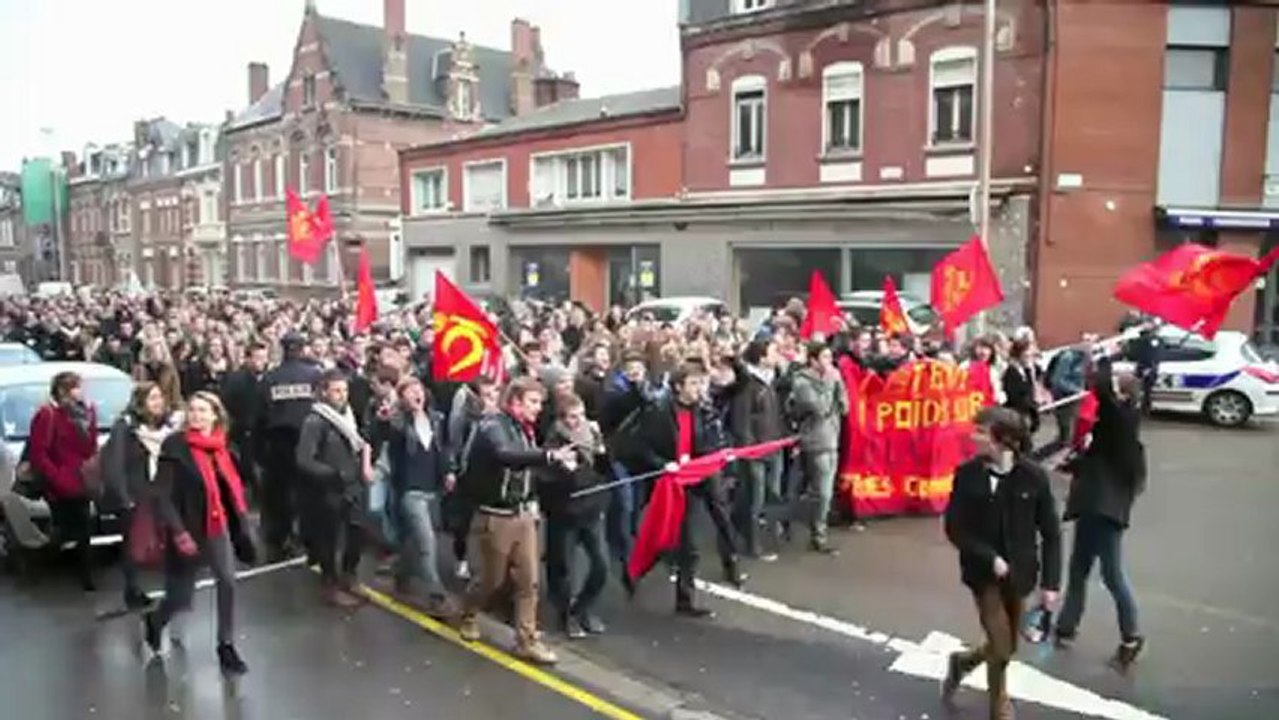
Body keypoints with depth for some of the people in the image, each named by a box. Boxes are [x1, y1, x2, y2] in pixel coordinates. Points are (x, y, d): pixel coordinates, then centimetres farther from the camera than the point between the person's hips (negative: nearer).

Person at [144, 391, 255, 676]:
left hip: (217, 526, 4)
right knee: (180, 598, 7)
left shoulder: (221, 447, 3)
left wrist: (241, 526, 9)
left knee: (228, 582, -10)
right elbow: (162, 494, -17)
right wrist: (178, 532, -25)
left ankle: (226, 647, 4)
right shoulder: (174, 446, -14)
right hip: (187, 530, -4)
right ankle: (154, 621, 42)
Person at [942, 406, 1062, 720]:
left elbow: (1050, 533, -4)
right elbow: (954, 528, -7)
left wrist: (1050, 581, -8)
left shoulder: (1033, 476, -11)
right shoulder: (967, 474, -11)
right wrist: (990, 558, -17)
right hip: (984, 572, -2)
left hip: (1018, 573, 2)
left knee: (1008, 647, 14)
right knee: (1001, 647, -1)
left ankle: (963, 662, 44)